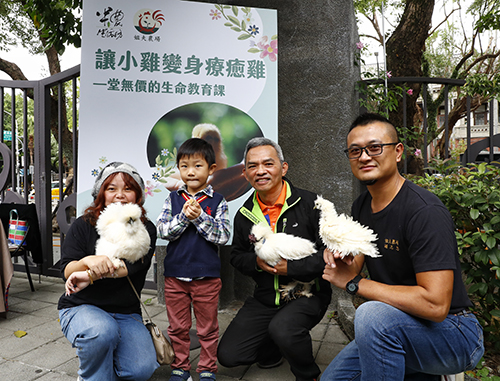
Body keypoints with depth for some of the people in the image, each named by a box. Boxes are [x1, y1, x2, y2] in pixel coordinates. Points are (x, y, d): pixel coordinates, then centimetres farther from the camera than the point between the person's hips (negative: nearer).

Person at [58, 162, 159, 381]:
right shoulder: (83, 225, -2)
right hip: (81, 307, -1)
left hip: (126, 313, 2)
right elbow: (67, 271, -9)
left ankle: (106, 361, 15)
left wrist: (90, 276, -31)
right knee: (102, 331, -35)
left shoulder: (146, 229, -1)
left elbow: (133, 264, -19)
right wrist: (88, 261, -31)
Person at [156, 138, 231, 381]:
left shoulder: (217, 201, -4)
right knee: (178, 327, 16)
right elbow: (162, 231, -5)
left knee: (207, 327, 13)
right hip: (175, 274, 2)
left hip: (207, 276, -2)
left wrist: (199, 217, -21)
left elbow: (223, 236, -11)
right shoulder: (173, 199, 3)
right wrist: (183, 217, -20)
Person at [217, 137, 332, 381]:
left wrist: (290, 267, -20)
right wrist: (257, 262, -10)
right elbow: (237, 256, 12)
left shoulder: (310, 203, -11)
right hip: (265, 298, 5)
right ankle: (274, 349, 28)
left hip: (308, 294, -4)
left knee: (282, 329, -33)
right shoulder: (244, 214, 3)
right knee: (228, 355, -2)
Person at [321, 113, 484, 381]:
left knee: (372, 315, -36)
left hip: (453, 332, -8)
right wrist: (339, 257, -20)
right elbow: (352, 268, 5)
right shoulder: (361, 207, 2)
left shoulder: (425, 212, -25)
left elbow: (435, 304, -31)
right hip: (393, 330, 8)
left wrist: (353, 283, -24)